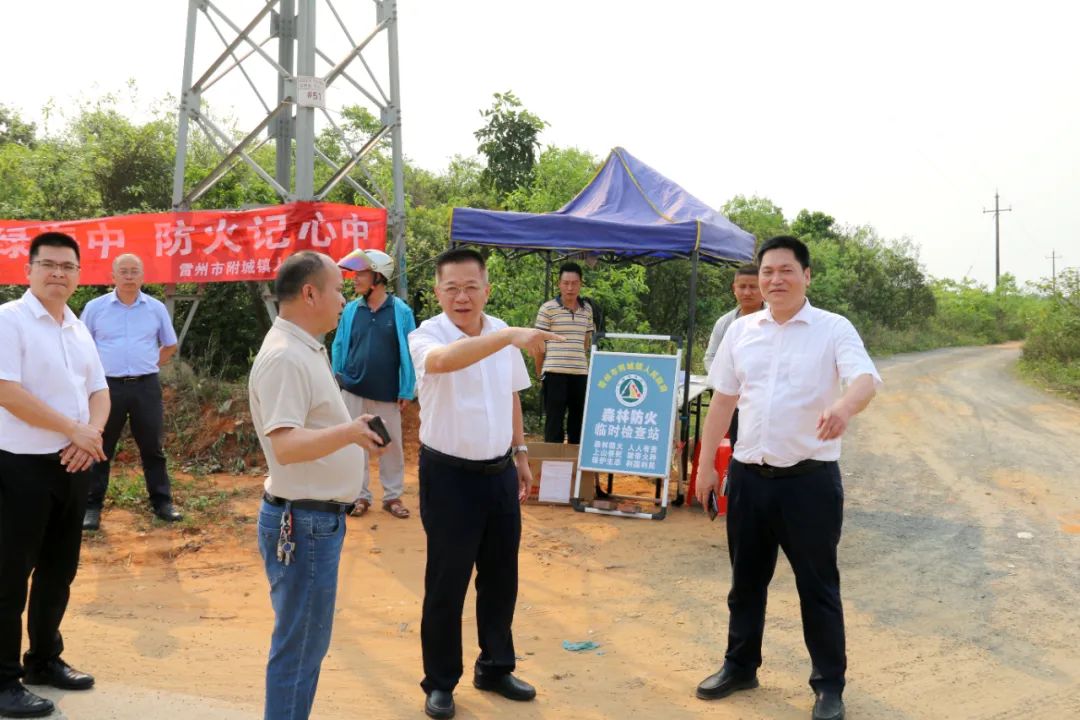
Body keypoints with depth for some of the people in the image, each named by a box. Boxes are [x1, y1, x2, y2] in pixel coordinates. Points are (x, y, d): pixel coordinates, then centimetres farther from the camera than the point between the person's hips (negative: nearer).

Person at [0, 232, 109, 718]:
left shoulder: (79, 329, 12)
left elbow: (99, 392, 14)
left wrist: (92, 434, -6)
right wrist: (74, 429, -17)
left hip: (73, 466, 7)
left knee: (59, 570, 16)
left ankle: (44, 660, 32)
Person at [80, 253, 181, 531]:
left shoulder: (156, 308, 4)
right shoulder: (95, 307, 1)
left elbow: (170, 345, 16)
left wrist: (149, 366, 8)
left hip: (146, 386, 1)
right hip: (108, 386, -1)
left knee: (152, 447, 8)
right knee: (100, 449, 5)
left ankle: (162, 502, 17)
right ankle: (92, 507, 14)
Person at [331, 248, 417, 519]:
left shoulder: (401, 311, -6)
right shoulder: (351, 310, 0)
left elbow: (409, 353, -4)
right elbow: (339, 347, 6)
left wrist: (407, 391, -5)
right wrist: (337, 382, 4)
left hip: (387, 394, -2)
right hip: (353, 391, 2)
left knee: (391, 445, 9)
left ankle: (393, 496, 22)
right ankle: (360, 495, 22)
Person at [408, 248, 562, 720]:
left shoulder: (502, 334, 3)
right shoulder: (427, 336, -16)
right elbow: (442, 361, -41)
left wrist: (521, 453, 16)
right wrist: (510, 337, -52)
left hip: (500, 472, 5)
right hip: (449, 475, -5)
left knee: (501, 577, 15)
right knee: (447, 584, 6)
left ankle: (495, 668, 34)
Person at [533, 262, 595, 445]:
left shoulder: (587, 310, 10)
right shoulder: (548, 309, -3)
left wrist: (582, 364, 16)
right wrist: (540, 374, 4)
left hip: (580, 373, 4)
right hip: (555, 373, -4)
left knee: (578, 421, 9)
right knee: (554, 422, 1)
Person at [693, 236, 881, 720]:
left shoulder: (834, 330, -6)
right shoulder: (741, 331, 7)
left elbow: (866, 379, -22)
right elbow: (722, 400, 11)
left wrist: (844, 407, -45)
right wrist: (706, 465, 10)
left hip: (810, 478, -4)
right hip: (748, 475, 4)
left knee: (817, 585, 8)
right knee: (746, 579, 16)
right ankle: (740, 666, 34)